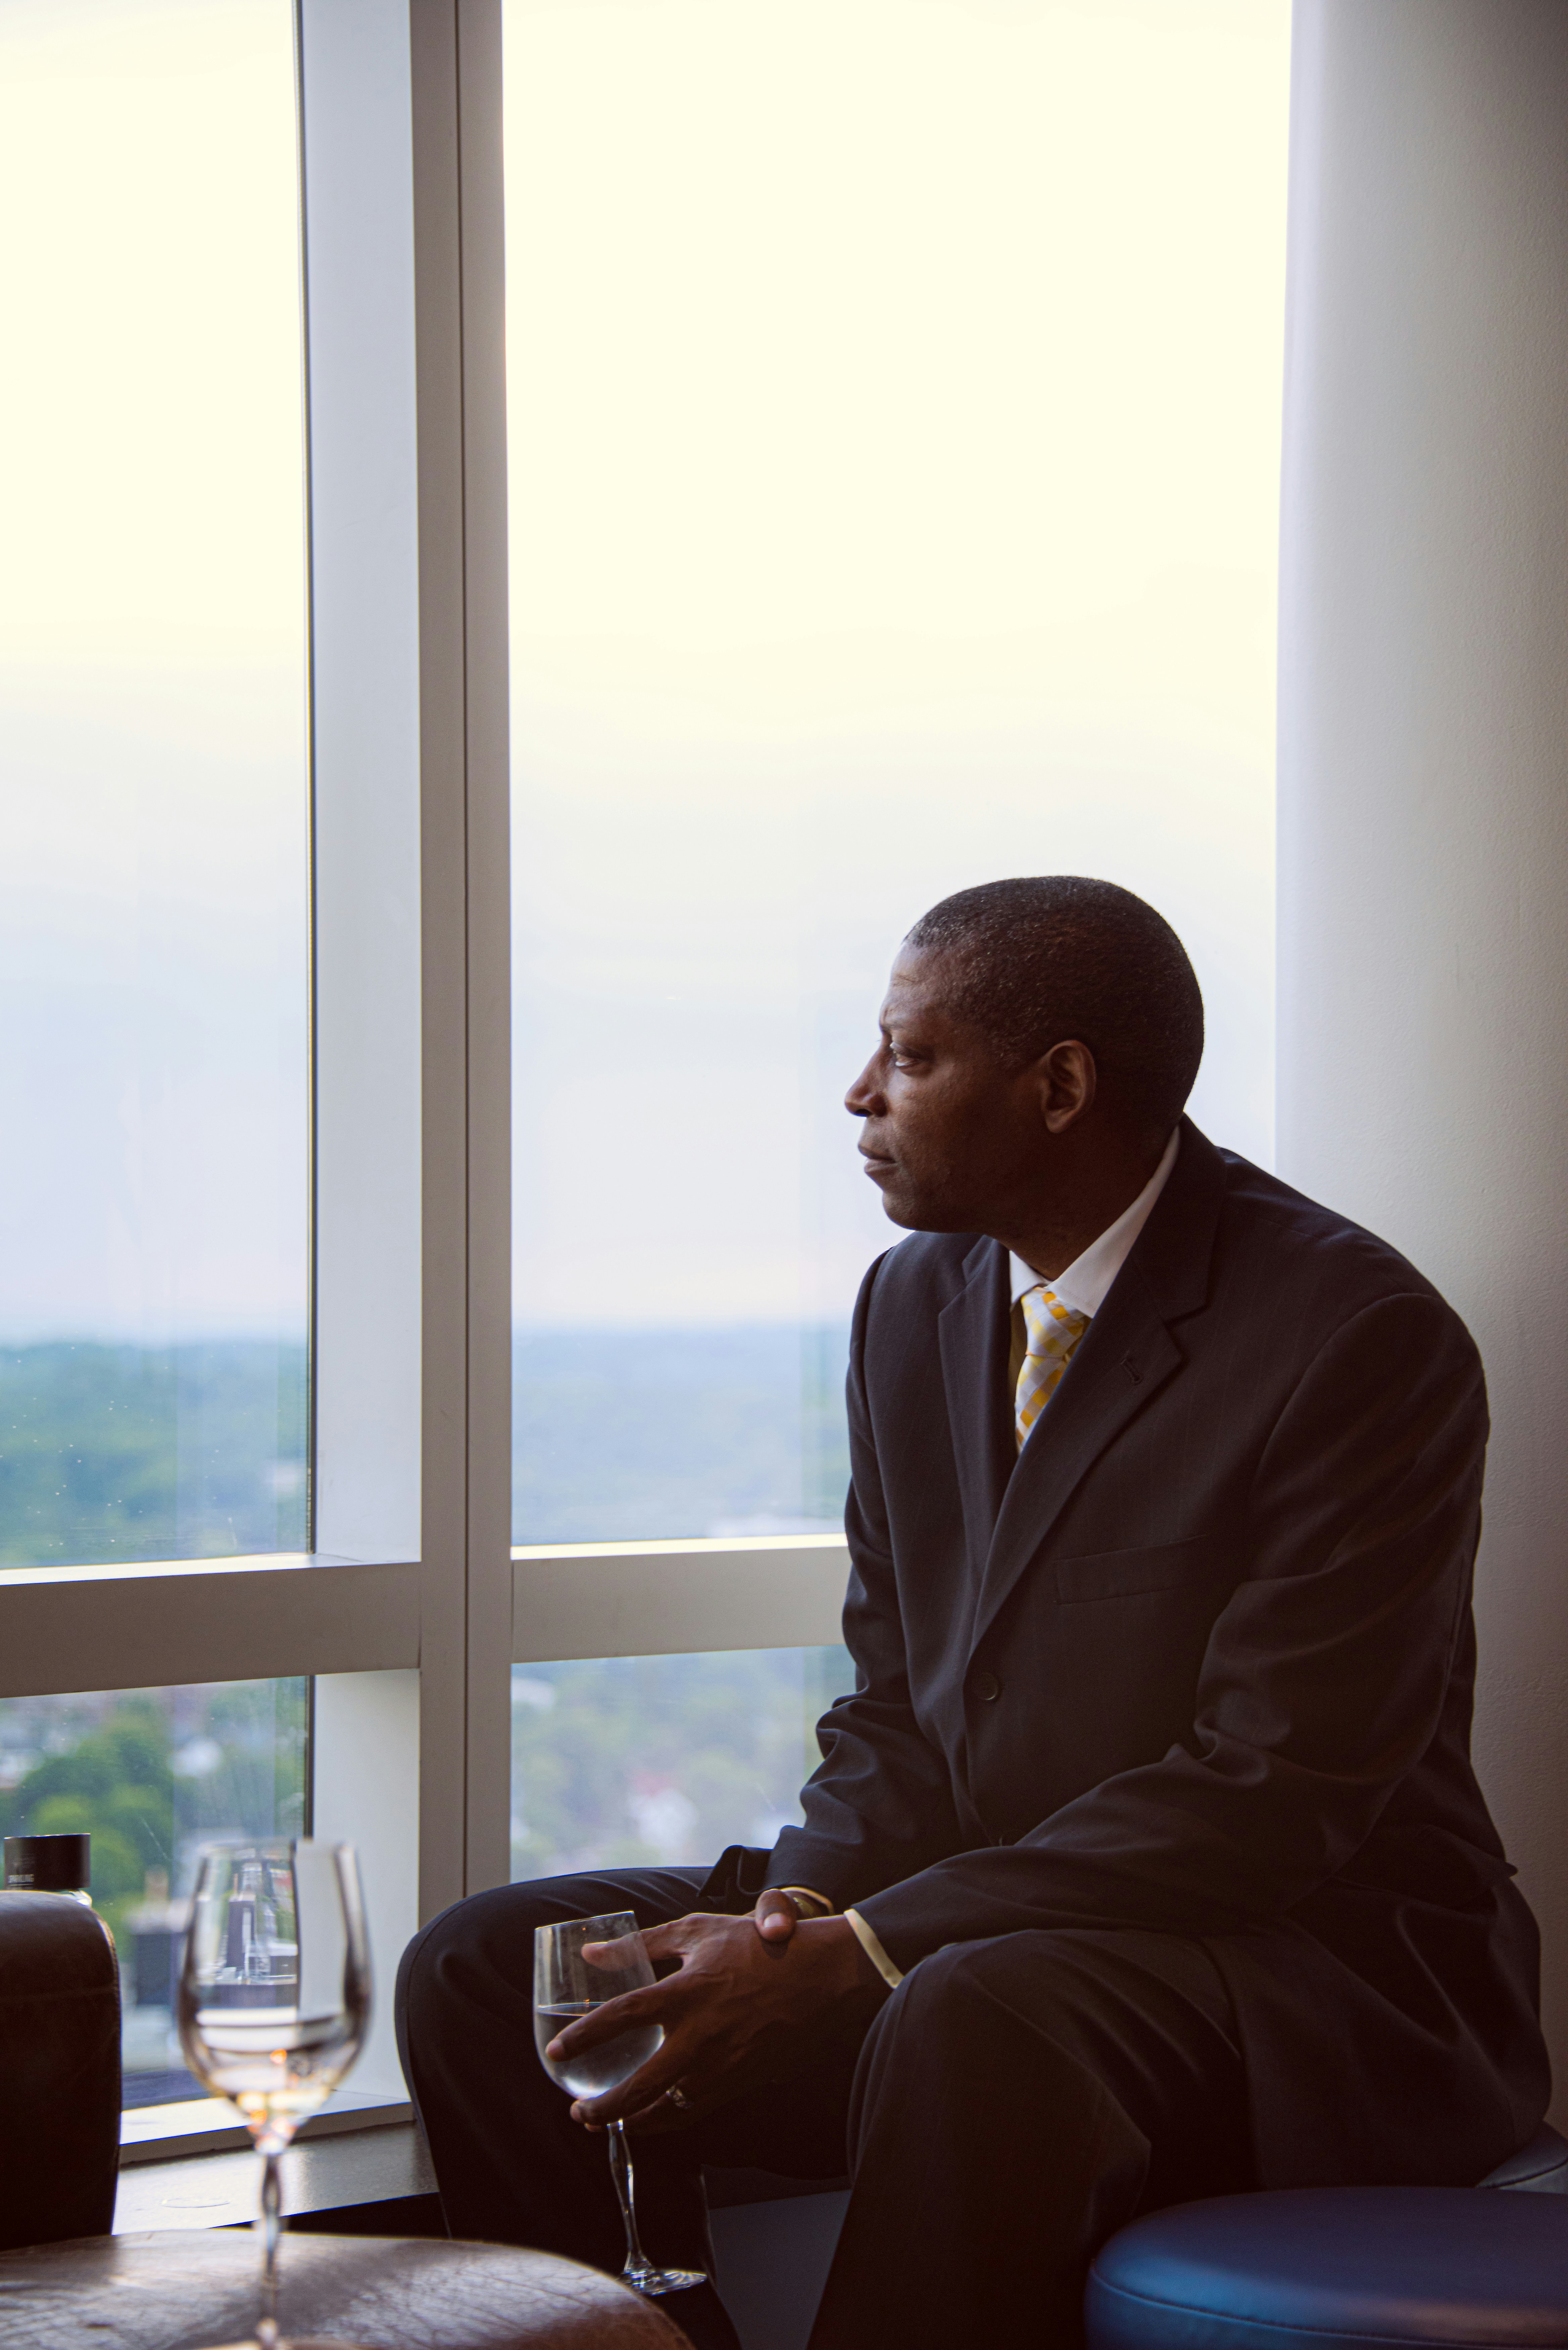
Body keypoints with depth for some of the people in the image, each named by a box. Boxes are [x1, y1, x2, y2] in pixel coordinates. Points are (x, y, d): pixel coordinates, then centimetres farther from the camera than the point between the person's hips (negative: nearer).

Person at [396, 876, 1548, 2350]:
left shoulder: (1361, 1339, -16)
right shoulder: (914, 1303, 8)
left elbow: (1272, 1796, -21)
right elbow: (894, 1708, 13)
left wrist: (846, 1957, -24)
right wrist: (801, 1906, -11)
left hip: (1309, 1959, -7)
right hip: (971, 1928, 7)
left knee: (976, 2025, -39)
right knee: (482, 1969, -6)